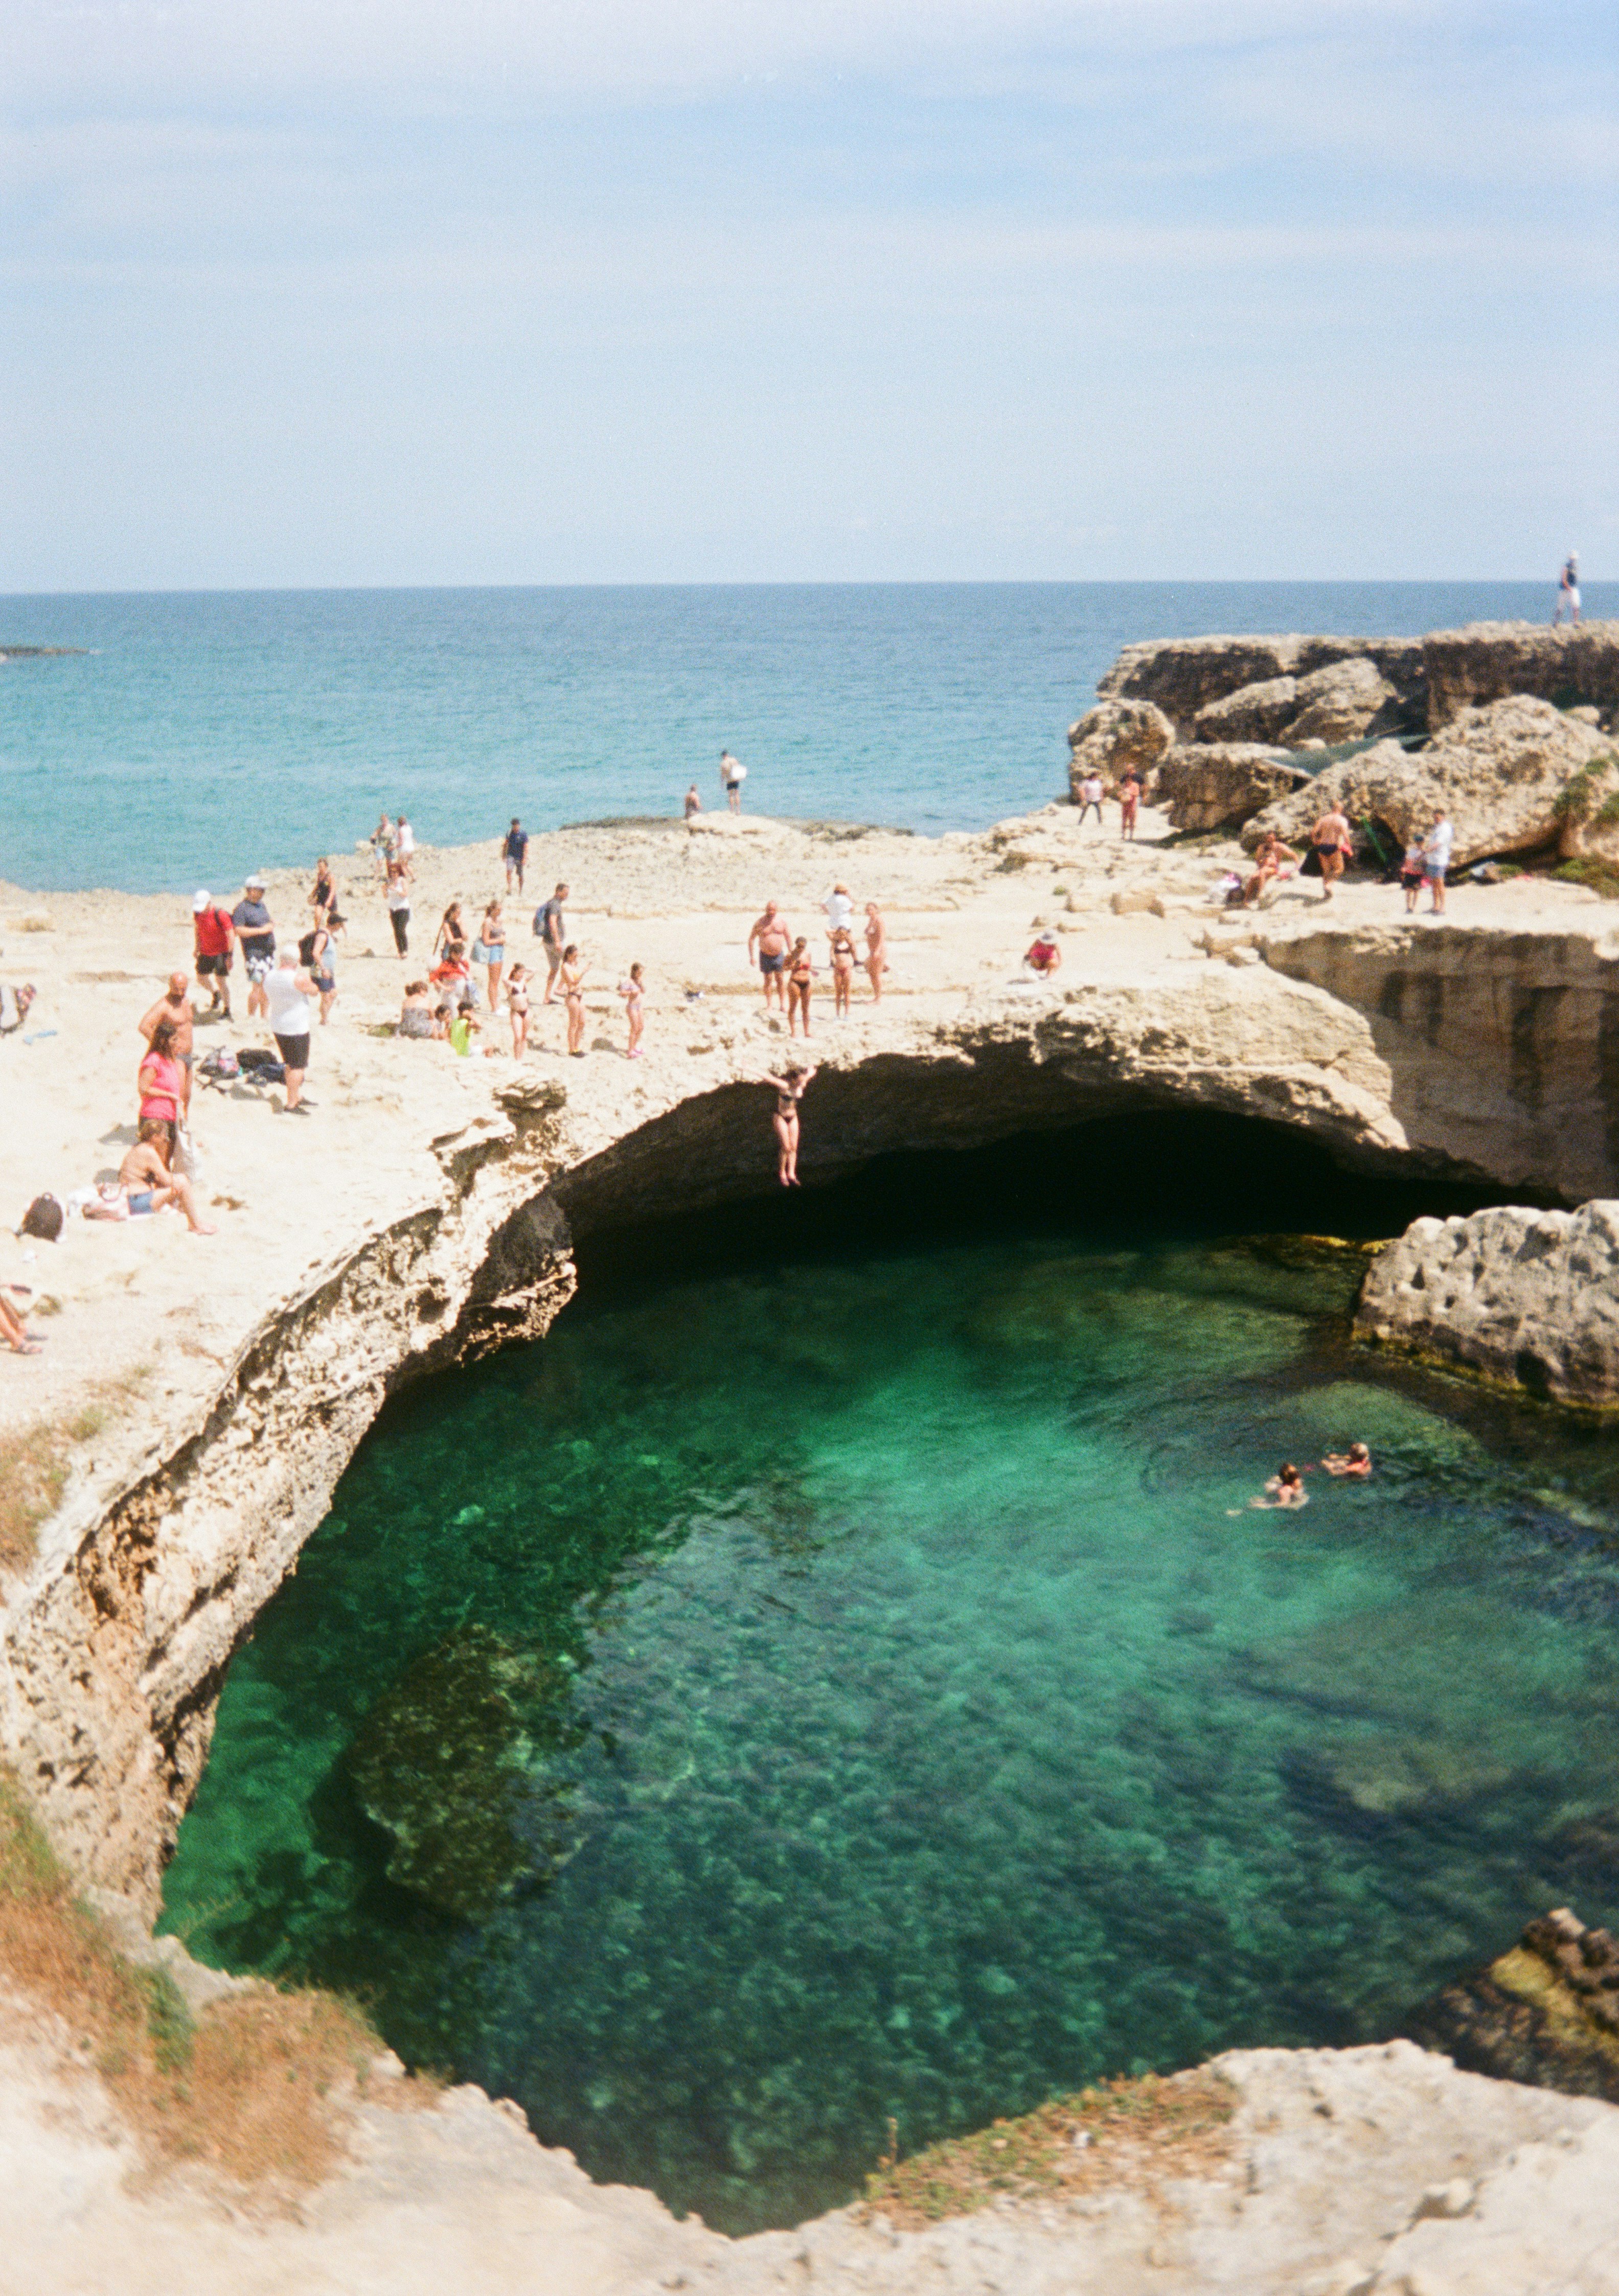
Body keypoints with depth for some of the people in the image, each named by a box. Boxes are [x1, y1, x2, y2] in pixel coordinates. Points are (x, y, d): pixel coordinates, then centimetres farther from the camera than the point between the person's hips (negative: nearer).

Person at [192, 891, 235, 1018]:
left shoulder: (221, 914, -22)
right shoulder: (197, 914, -3)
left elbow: (231, 934, -20)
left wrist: (229, 956, -20)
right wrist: (196, 949, 16)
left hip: (221, 952, -6)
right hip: (205, 953, 6)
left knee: (221, 978, -11)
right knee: (201, 977, 13)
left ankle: (227, 1010, -3)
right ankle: (216, 994, 44)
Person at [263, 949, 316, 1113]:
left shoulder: (270, 978, 2)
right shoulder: (298, 978, -20)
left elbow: (267, 1001, 16)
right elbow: (313, 991, -4)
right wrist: (303, 972, 7)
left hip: (277, 1027, 8)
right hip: (296, 1028, -8)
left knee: (291, 1064, 21)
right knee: (298, 1066, -1)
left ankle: (298, 1098, 32)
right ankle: (292, 1105, -2)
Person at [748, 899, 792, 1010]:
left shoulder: (782, 920, -2)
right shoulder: (760, 922, -6)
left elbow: (789, 938, 6)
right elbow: (751, 939, 1)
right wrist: (751, 956, -4)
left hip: (779, 955, 1)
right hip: (765, 955, -1)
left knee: (780, 980, 4)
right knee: (768, 980, 6)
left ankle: (783, 1005, 12)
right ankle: (769, 1006, 16)